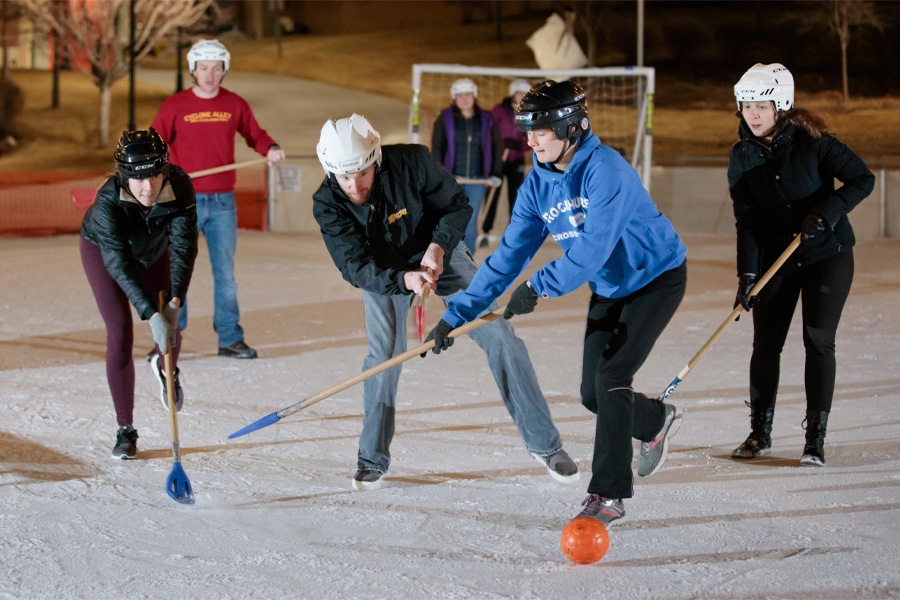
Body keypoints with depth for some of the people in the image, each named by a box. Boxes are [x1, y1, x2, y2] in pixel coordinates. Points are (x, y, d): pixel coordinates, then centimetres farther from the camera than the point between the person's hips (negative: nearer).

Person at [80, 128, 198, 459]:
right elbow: (120, 264, -42)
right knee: (120, 334, -12)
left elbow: (183, 247, -33)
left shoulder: (180, 187, -34)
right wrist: (152, 314, -49)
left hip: (154, 248, 3)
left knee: (168, 328, 5)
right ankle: (125, 431, -3)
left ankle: (166, 368, 44)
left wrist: (174, 302, -43)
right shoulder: (108, 201, -41)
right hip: (101, 249, -3)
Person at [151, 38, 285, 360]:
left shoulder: (234, 105, 6)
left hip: (223, 201, 2)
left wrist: (270, 148, -5)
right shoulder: (175, 106, -2)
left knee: (225, 272, 7)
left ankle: (230, 339, 14)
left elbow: (254, 134, 16)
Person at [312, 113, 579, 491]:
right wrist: (404, 279, -47)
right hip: (382, 272, 0)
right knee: (384, 352, -18)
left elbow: (457, 205, -15)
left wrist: (438, 246, -33)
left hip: (440, 256, 0)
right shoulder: (328, 205, -25)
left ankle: (543, 442, 3)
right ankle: (372, 458, -1)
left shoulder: (411, 163, -29)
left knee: (499, 335, -7)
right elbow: (355, 266, -30)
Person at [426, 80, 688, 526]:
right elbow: (509, 254, -5)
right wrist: (457, 314, -11)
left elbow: (593, 246, -34)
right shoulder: (538, 184, -5)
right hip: (608, 289, 8)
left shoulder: (605, 170, -27)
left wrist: (539, 285, -36)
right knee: (593, 394, 7)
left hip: (656, 277, -7)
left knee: (611, 377, -18)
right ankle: (656, 423, 40)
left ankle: (608, 494, -11)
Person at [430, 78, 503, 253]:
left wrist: (496, 175, 7)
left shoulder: (486, 120, 7)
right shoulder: (445, 119, 2)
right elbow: (436, 148, 2)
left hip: (477, 180, 1)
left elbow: (495, 148, 13)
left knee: (470, 221, 2)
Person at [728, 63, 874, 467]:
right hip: (775, 256, 4)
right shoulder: (741, 157, -3)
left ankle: (816, 437, -4)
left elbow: (862, 180, -14)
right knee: (766, 342, 1)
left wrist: (824, 213, -26)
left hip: (827, 255, -4)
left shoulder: (811, 141, -15)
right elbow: (746, 221, -5)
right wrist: (747, 273, -15)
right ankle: (760, 433, 16)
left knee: (818, 338, -10)